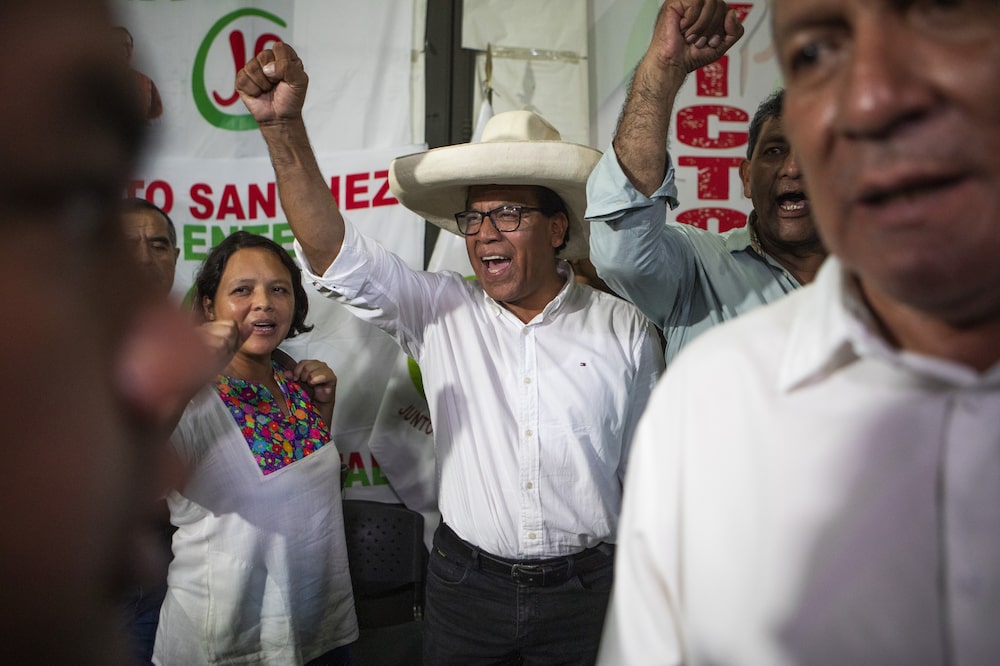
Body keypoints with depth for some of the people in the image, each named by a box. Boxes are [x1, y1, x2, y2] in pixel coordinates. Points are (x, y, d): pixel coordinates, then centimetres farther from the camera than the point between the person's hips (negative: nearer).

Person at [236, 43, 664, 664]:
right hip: (466, 584, 1)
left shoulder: (626, 329, -5)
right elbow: (334, 253, -14)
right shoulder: (441, 311, -4)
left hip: (587, 589, 0)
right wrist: (284, 126, -25)